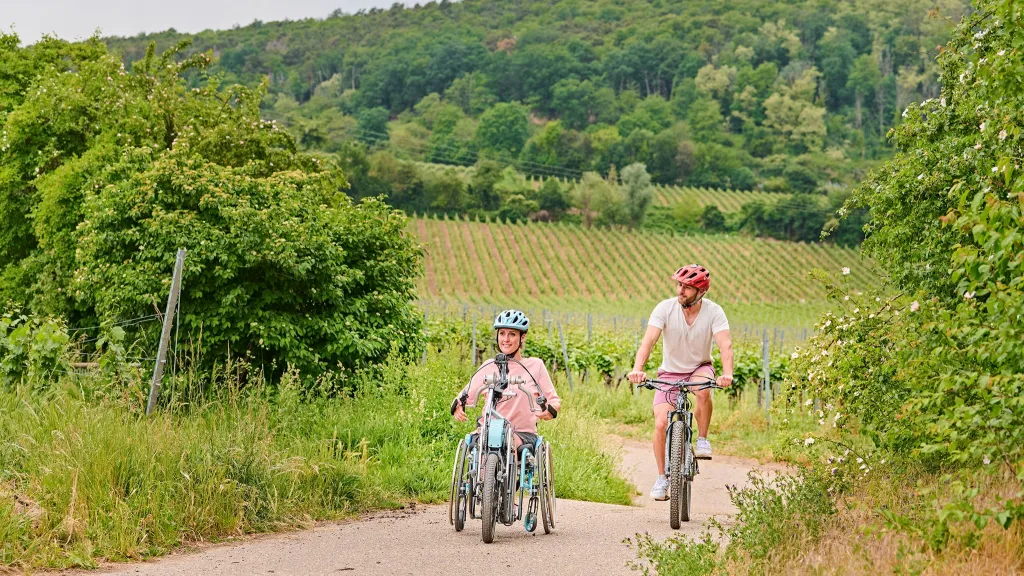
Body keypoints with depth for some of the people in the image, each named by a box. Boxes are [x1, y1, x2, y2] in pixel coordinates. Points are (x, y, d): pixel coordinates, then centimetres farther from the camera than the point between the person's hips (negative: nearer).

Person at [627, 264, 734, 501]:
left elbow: (725, 344, -29)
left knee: (703, 390, -37)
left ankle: (702, 440, -13)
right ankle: (662, 478, 3)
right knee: (661, 424, -15)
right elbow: (648, 340, -28)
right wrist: (637, 369, -45)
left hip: (700, 368, -1)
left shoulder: (714, 312, -17)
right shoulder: (665, 308, -17)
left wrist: (727, 374, -49)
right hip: (670, 372, 1)